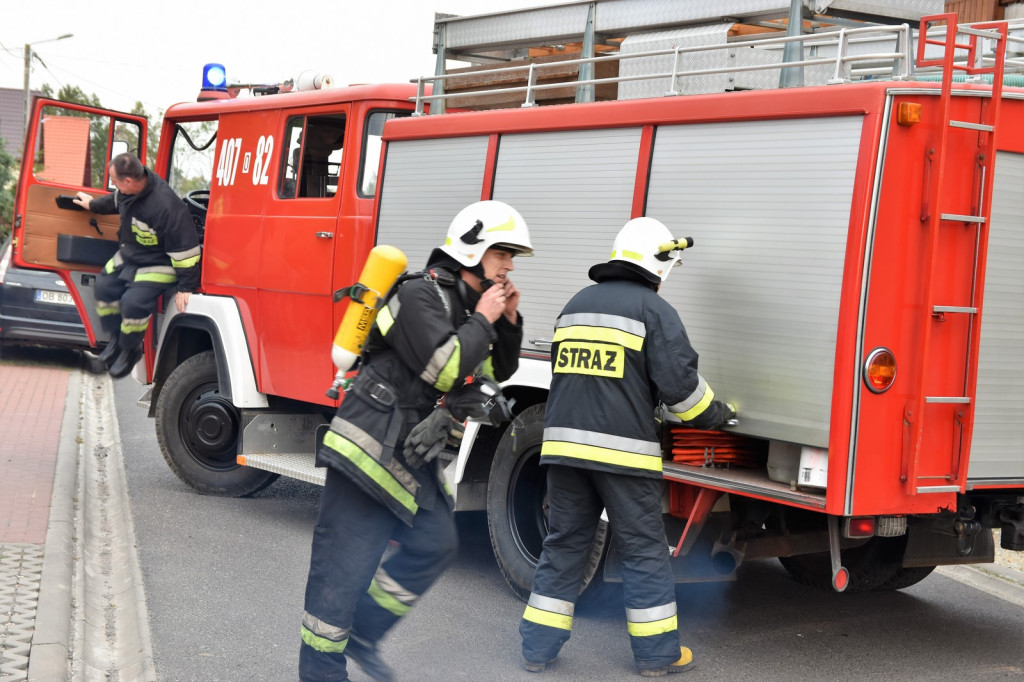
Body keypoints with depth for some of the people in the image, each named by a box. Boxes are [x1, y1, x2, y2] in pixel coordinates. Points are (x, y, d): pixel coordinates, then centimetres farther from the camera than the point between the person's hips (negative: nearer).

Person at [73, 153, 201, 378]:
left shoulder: (165, 206, -37)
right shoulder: (129, 189, -10)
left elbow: (185, 248, -31)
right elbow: (116, 200, 20)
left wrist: (186, 287, -27)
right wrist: (93, 204, 33)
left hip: (157, 265, -9)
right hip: (128, 255, 9)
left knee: (133, 302, -24)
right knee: (105, 286, 3)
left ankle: (130, 350, 3)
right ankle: (115, 340, 22)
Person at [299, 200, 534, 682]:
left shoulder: (467, 303, 13)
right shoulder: (421, 296, -15)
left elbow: (498, 372, 19)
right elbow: (442, 370, -24)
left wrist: (508, 322, 4)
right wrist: (482, 321, -13)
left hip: (414, 456, 10)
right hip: (372, 447, -10)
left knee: (434, 543, 10)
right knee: (346, 560, -4)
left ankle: (361, 631, 21)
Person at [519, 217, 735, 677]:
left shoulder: (577, 304, 16)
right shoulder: (654, 310, -5)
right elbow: (678, 381, -11)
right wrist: (715, 414, 6)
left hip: (565, 443, 6)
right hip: (622, 449, -6)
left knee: (564, 543, 13)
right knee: (643, 550, 5)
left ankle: (539, 647, 14)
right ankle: (657, 653, 11)